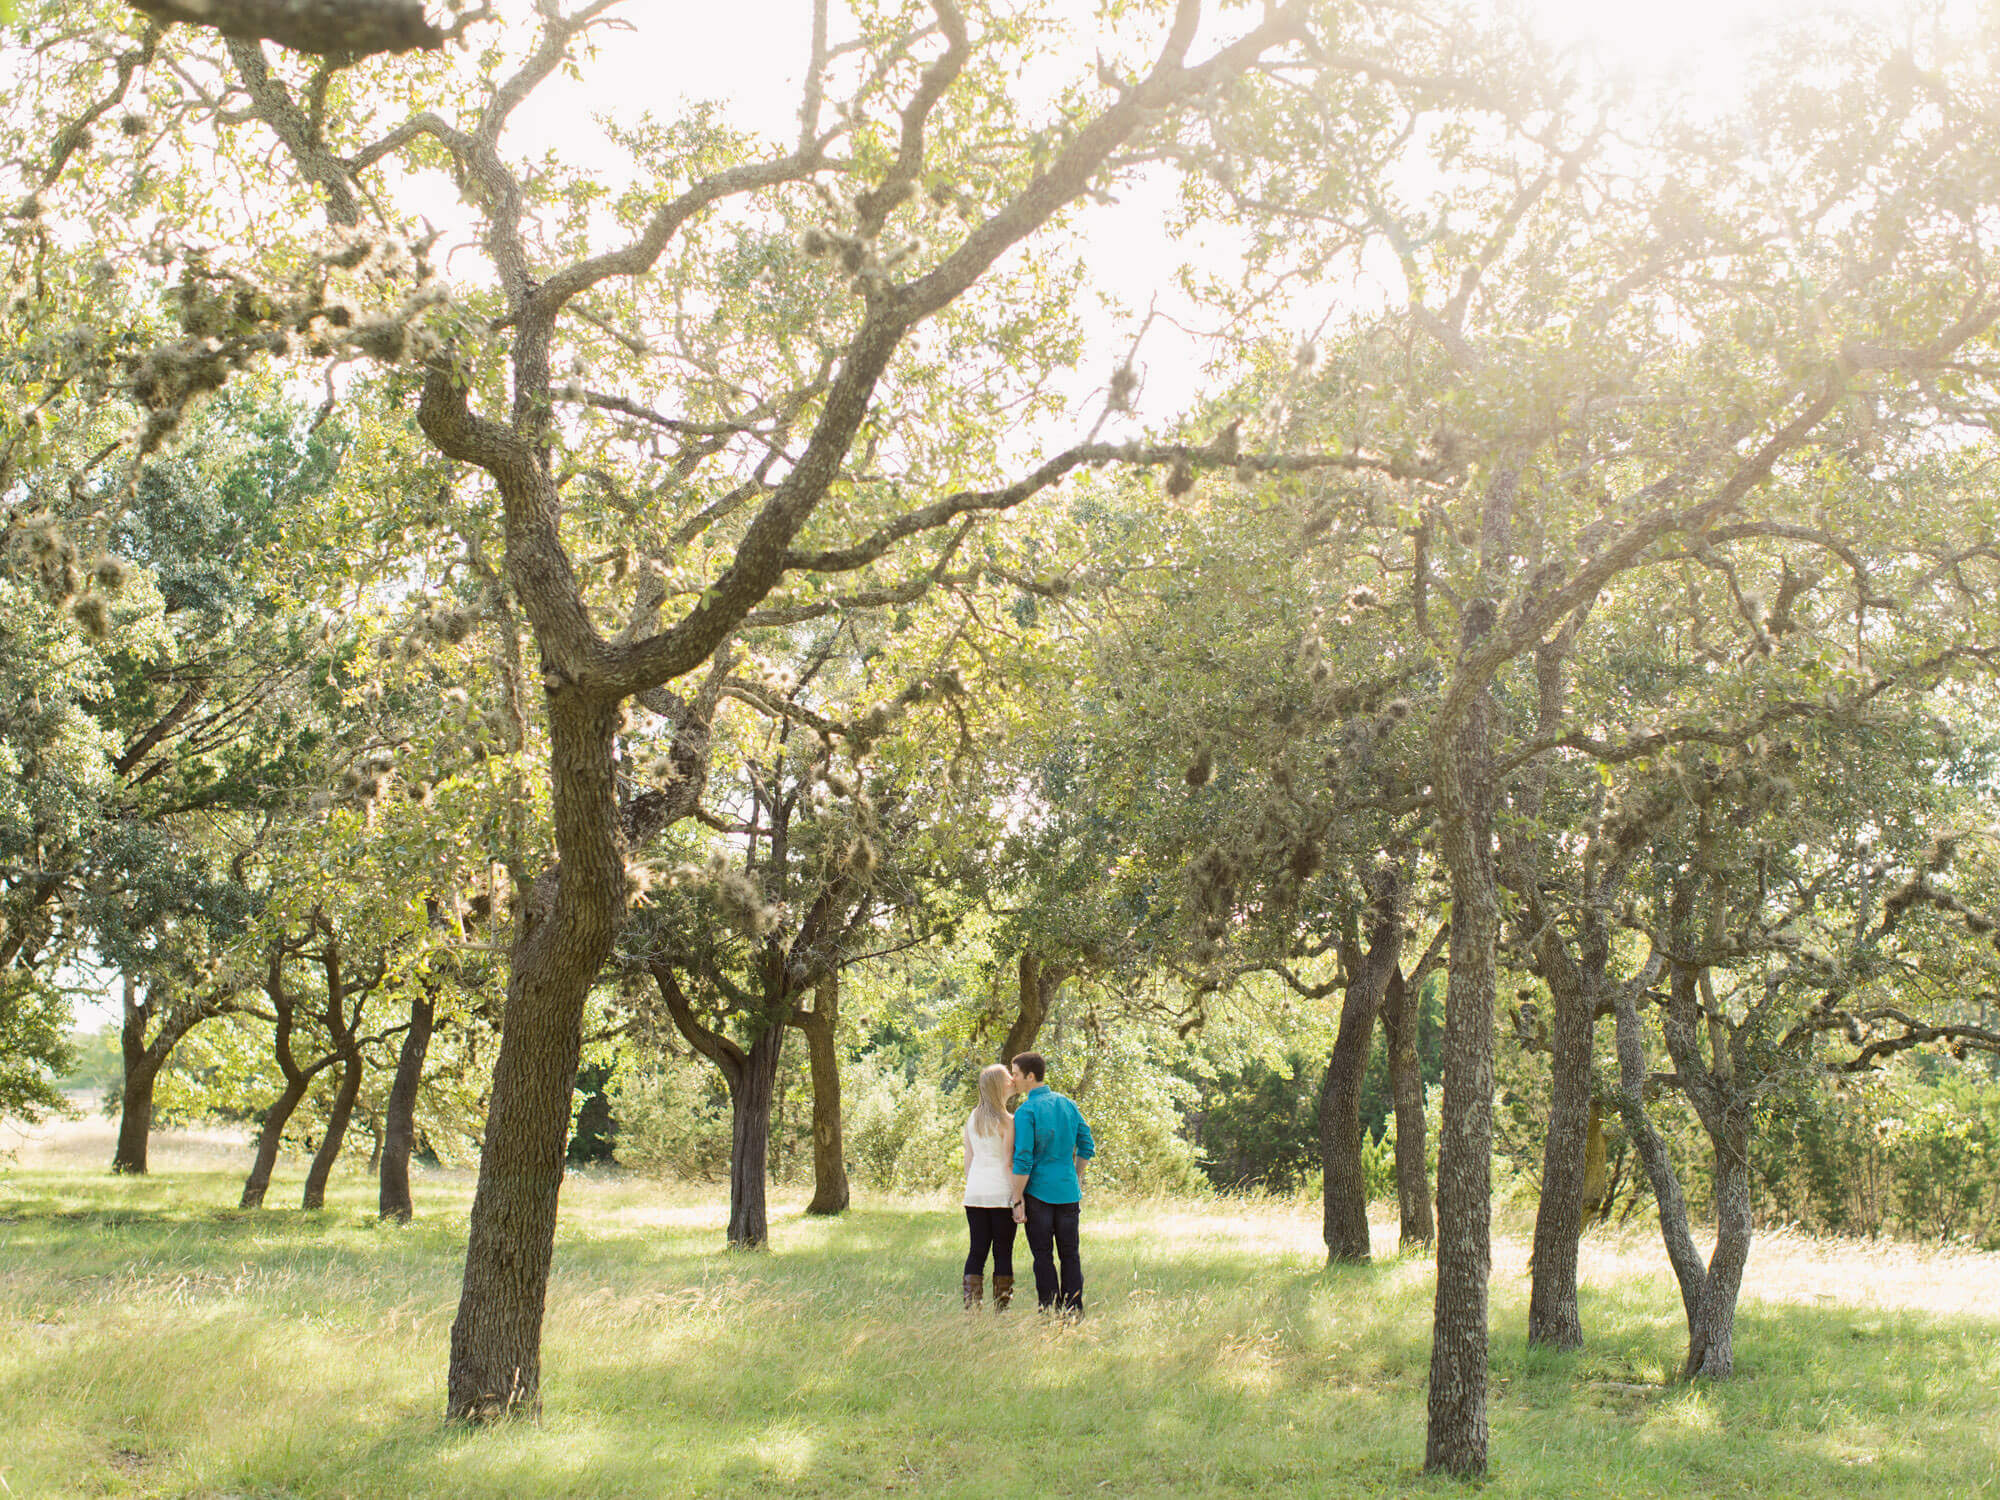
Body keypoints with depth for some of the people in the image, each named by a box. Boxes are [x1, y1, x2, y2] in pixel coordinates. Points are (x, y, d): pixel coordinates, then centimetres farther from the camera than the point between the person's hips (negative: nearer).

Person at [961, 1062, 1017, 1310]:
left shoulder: (972, 1119, 8)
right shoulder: (1006, 1121, -9)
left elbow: (968, 1159, 12)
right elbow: (1008, 1163, -11)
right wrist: (1017, 1197, -7)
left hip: (974, 1194, 5)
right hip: (1001, 1194, -5)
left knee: (977, 1250, 7)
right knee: (1003, 1252, 1)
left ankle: (970, 1307, 1)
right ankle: (1001, 1309, 2)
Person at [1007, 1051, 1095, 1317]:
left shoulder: (1026, 1112, -12)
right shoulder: (1068, 1104, 7)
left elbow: (1023, 1161, -16)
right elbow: (1087, 1147, 12)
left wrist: (1018, 1200, -11)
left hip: (1038, 1192, -5)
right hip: (1068, 1191, 5)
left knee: (1043, 1256, 2)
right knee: (1070, 1255, 10)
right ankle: (1074, 1312, 11)